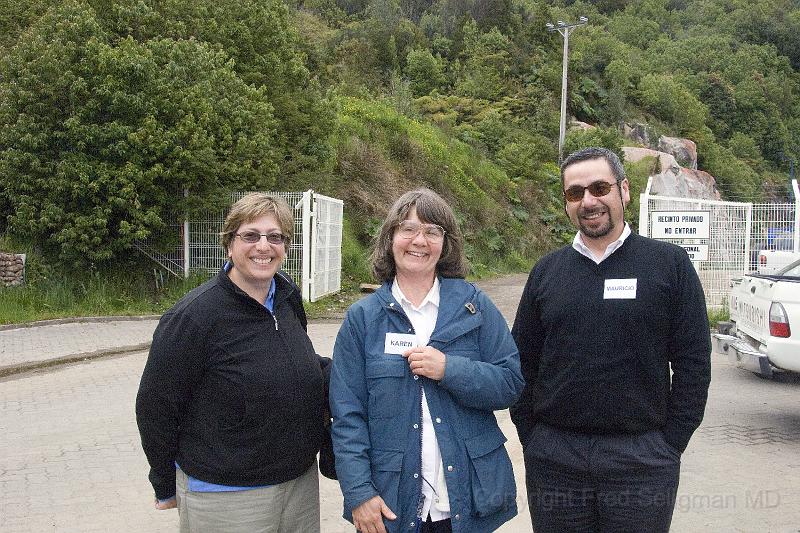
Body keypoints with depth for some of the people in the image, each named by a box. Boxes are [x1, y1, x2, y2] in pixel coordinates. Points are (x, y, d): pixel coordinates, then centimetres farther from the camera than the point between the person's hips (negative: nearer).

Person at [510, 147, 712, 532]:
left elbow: (693, 363, -2)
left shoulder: (670, 264, -1)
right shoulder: (546, 272, 6)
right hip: (554, 455, 2)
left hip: (642, 457, -2)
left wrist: (669, 444, -4)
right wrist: (531, 438, 4)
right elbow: (522, 363, 10)